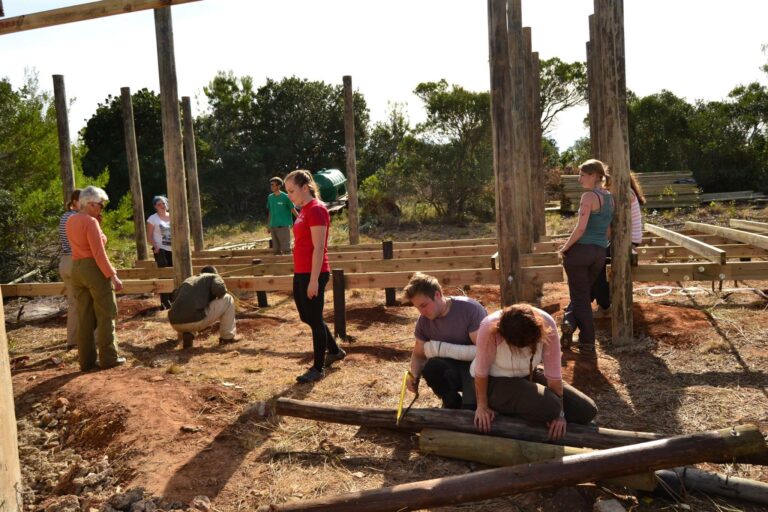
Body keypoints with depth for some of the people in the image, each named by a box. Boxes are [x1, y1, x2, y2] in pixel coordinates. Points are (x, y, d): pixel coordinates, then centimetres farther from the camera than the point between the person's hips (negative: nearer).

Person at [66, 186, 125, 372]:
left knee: (85, 318, 11)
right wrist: (113, 276, -18)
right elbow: (99, 254, -19)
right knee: (105, 315, 2)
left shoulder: (70, 221, 11)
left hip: (76, 269, 8)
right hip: (94, 269, -8)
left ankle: (86, 360, 14)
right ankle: (108, 358, 5)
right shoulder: (90, 222, -14)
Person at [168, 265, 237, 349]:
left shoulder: (188, 280, 33)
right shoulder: (214, 277, 15)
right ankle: (227, 337, 13)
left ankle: (186, 334, 12)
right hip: (195, 320, -6)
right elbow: (219, 289, -9)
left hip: (176, 323, 6)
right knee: (228, 299, 12)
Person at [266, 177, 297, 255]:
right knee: (276, 249, 12)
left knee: (285, 249, -5)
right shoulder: (270, 197, 9)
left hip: (283, 226, -5)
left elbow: (293, 210, -5)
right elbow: (269, 212, 16)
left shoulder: (285, 197, -7)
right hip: (273, 227, 5)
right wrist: (268, 226, 17)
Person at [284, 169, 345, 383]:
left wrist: (314, 280, -21)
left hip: (313, 275, -10)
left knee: (314, 319, 0)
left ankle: (318, 368, 12)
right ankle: (335, 351, 36)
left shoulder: (316, 209, -14)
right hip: (300, 273, 10)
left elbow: (318, 248, -19)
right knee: (307, 317, 18)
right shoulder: (304, 210, 14)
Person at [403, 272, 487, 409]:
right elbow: (418, 354, 7)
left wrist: (442, 348, -28)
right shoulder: (424, 320, -5)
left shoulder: (470, 309, -21)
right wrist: (413, 375, -15)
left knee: (470, 410, -31)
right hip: (453, 368, 5)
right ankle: (452, 403, 0)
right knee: (431, 368, -29)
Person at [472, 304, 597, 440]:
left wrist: (559, 413, -18)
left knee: (587, 410, -3)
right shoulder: (490, 328, -33)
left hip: (528, 376, 5)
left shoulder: (546, 324, -25)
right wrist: (482, 406, -16)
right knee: (549, 407, -30)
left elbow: (553, 372, -19)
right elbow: (481, 371, -20)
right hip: (495, 382, -5)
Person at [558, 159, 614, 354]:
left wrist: (565, 248, -9)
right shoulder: (609, 197, 11)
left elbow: (580, 228, -20)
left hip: (581, 250, -7)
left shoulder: (589, 196, -13)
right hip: (600, 253, 7)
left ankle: (588, 342, 3)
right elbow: (609, 231, 15)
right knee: (584, 294, 20)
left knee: (580, 296, 4)